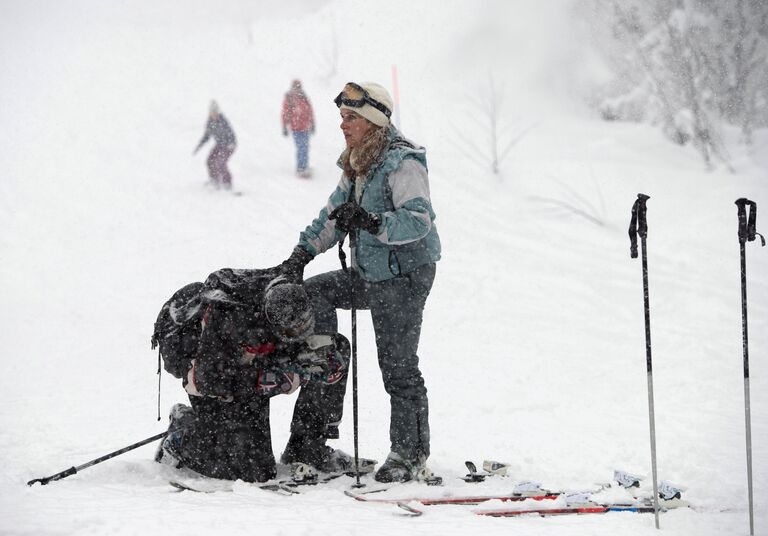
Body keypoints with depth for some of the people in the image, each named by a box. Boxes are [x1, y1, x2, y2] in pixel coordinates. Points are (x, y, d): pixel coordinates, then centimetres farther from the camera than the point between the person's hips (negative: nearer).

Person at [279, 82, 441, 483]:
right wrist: (302, 253, 7)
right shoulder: (357, 164, 11)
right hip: (370, 274, 9)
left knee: (399, 367, -5)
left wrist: (370, 222, -40)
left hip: (405, 275, -9)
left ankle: (411, 454, 4)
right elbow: (334, 215, 18)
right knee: (314, 293, 6)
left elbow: (419, 220, -29)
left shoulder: (402, 162, -18)